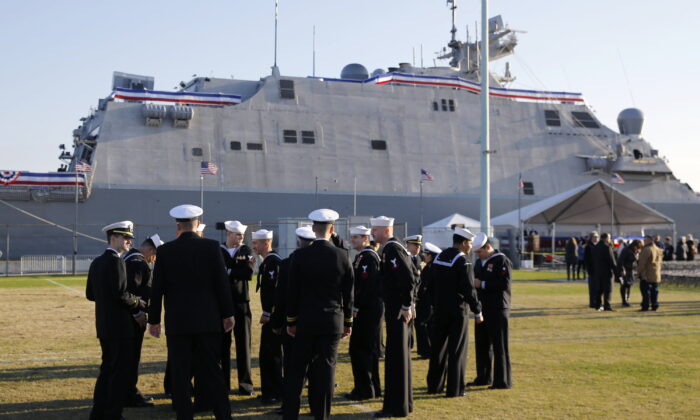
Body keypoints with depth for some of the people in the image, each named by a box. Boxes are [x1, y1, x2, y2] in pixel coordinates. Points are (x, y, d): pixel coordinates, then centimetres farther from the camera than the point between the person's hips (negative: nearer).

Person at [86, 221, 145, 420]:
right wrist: (141, 304, -8)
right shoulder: (116, 262, -15)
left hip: (104, 327, 10)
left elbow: (90, 294, 16)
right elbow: (121, 294, -22)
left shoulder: (96, 262, 13)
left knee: (107, 370, 18)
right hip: (120, 327, -10)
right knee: (121, 372, -2)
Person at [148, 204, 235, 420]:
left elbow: (157, 289, -1)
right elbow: (222, 283, -4)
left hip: (177, 322, -1)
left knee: (180, 375, 5)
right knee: (212, 372, 8)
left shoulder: (165, 251, -3)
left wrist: (153, 320, 8)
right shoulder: (212, 247, -4)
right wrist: (228, 314, 5)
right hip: (208, 321, 1)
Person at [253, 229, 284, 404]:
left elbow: (277, 289, -22)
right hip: (271, 314, 10)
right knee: (269, 352, 14)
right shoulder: (267, 261, 14)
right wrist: (267, 313, 15)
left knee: (270, 352, -5)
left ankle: (274, 393, 2)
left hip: (273, 315, -10)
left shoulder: (274, 261, -16)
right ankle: (270, 391, 22)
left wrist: (268, 313, -19)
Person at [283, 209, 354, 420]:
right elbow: (348, 292, 2)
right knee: (326, 368, 4)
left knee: (297, 370, 8)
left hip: (306, 321, 0)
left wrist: (291, 321, 8)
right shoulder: (342, 256, -4)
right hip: (333, 321, 0)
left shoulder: (300, 256, -6)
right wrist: (348, 322, 12)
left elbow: (292, 291, -2)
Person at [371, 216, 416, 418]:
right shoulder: (392, 249, 15)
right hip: (397, 309, 10)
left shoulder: (393, 250, -15)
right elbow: (409, 277, 20)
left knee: (396, 356, -5)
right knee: (400, 355, 16)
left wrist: (406, 306, -20)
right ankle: (404, 401, 25)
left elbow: (408, 279, -24)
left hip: (398, 311, -10)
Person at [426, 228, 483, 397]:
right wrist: (478, 311, -9)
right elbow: (468, 290, -17)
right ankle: (455, 389, 3)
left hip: (440, 310, 7)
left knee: (438, 347, 14)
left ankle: (434, 385, 22)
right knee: (457, 350, 0)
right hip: (458, 311, -7)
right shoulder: (463, 261, -14)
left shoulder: (439, 257, 8)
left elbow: (432, 284, 12)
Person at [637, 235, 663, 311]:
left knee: (645, 290, -5)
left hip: (646, 275, -8)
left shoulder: (647, 250, -15)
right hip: (656, 275, 8)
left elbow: (642, 262, -16)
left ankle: (645, 306, -7)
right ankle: (655, 305, 12)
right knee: (654, 290, 12)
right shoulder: (658, 250, 13)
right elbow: (659, 262, 19)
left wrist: (639, 270, -6)